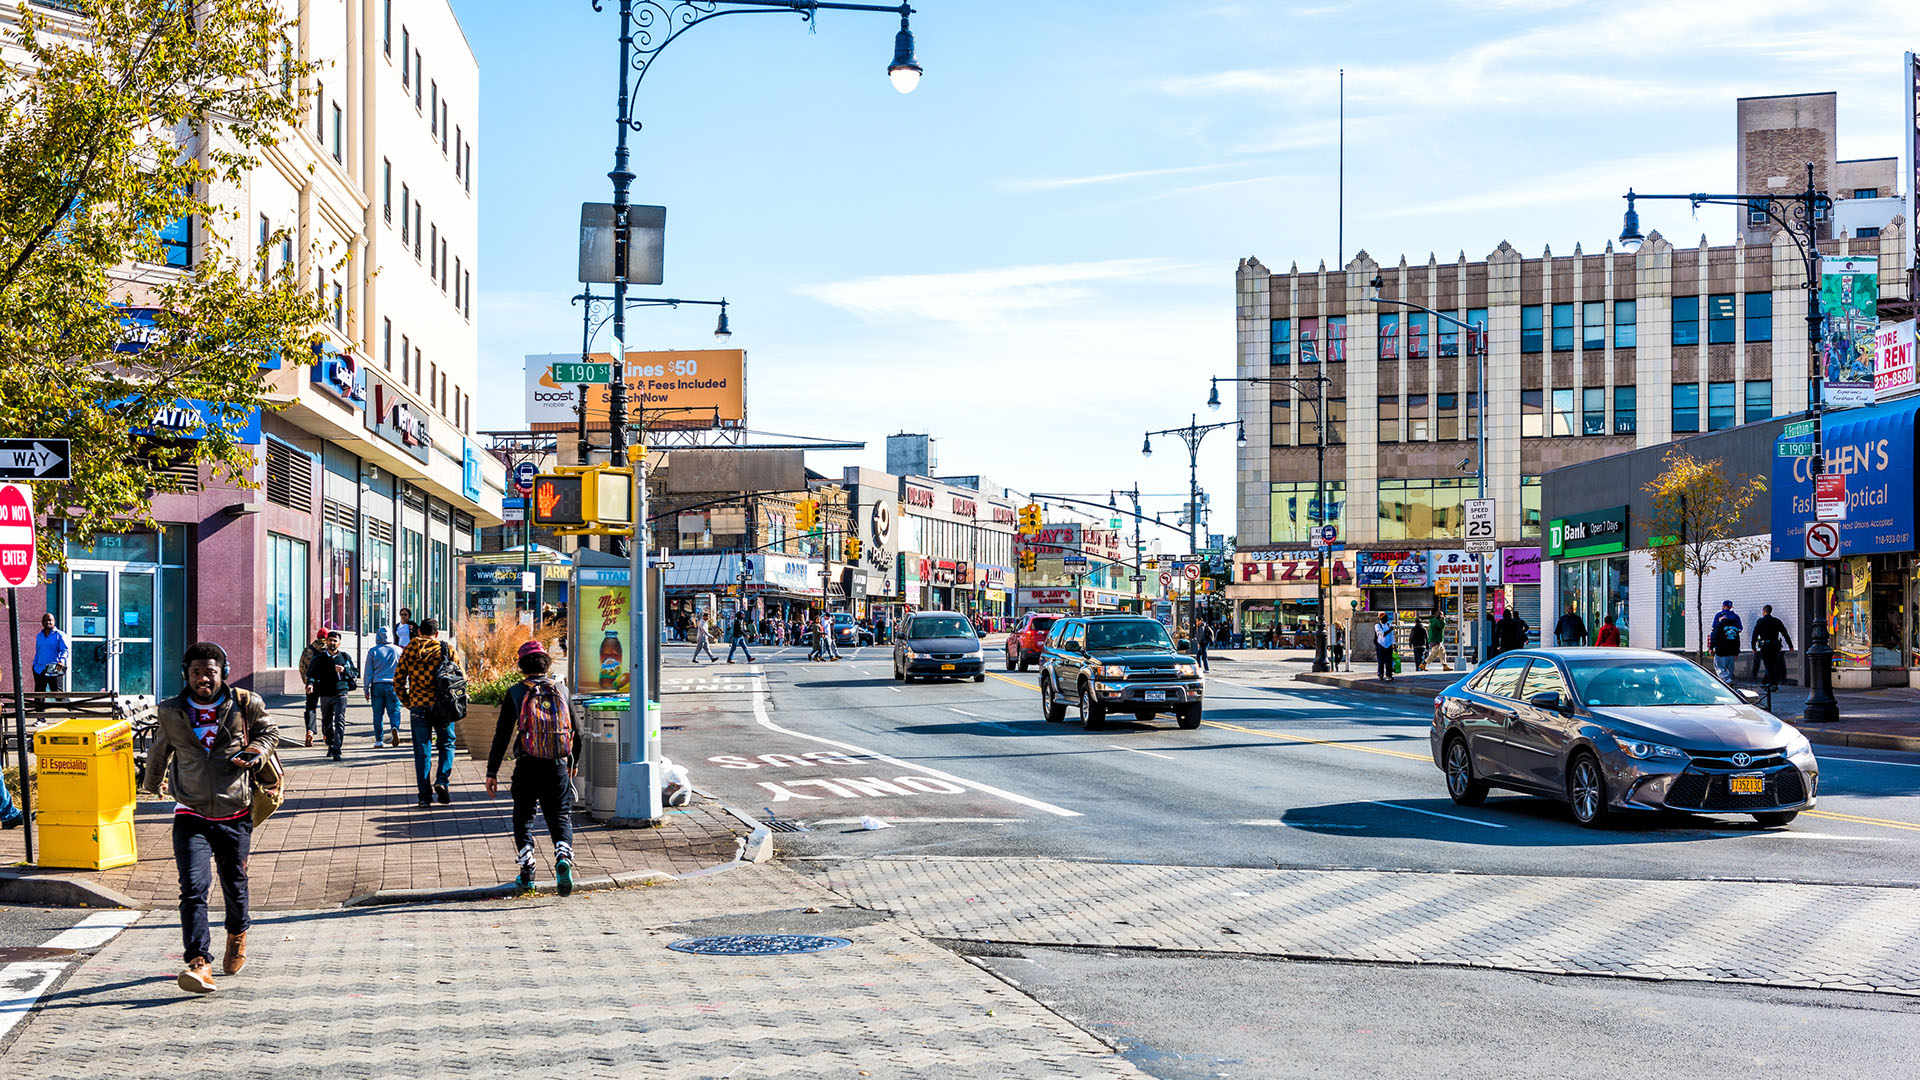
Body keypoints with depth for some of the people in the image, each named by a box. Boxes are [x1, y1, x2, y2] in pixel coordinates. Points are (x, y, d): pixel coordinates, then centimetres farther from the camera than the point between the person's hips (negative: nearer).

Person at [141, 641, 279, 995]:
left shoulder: (246, 705, -2)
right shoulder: (170, 713, 2)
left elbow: (270, 732, 17)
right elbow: (159, 750, 22)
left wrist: (255, 751, -5)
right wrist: (151, 784, 37)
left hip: (235, 815, 1)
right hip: (191, 816, 0)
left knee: (234, 884, 14)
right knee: (193, 888, -15)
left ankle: (237, 935, 44)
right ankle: (199, 963, -20)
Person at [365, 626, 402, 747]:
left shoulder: (373, 651, 0)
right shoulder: (398, 650, 3)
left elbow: (368, 672, 1)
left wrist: (367, 689, 7)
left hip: (377, 686, 0)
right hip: (393, 685, 0)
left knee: (378, 714, 6)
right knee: (394, 711, 2)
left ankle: (378, 740, 6)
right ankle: (395, 728, -27)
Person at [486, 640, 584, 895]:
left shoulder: (515, 692, -1)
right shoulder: (561, 690, 6)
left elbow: (502, 735, -3)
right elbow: (579, 732, 10)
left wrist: (492, 772, 1)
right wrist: (574, 762, 26)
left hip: (527, 768, -1)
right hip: (558, 767, 1)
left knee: (523, 819, 16)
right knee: (560, 818, 6)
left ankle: (527, 873, 14)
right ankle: (563, 858, -21)